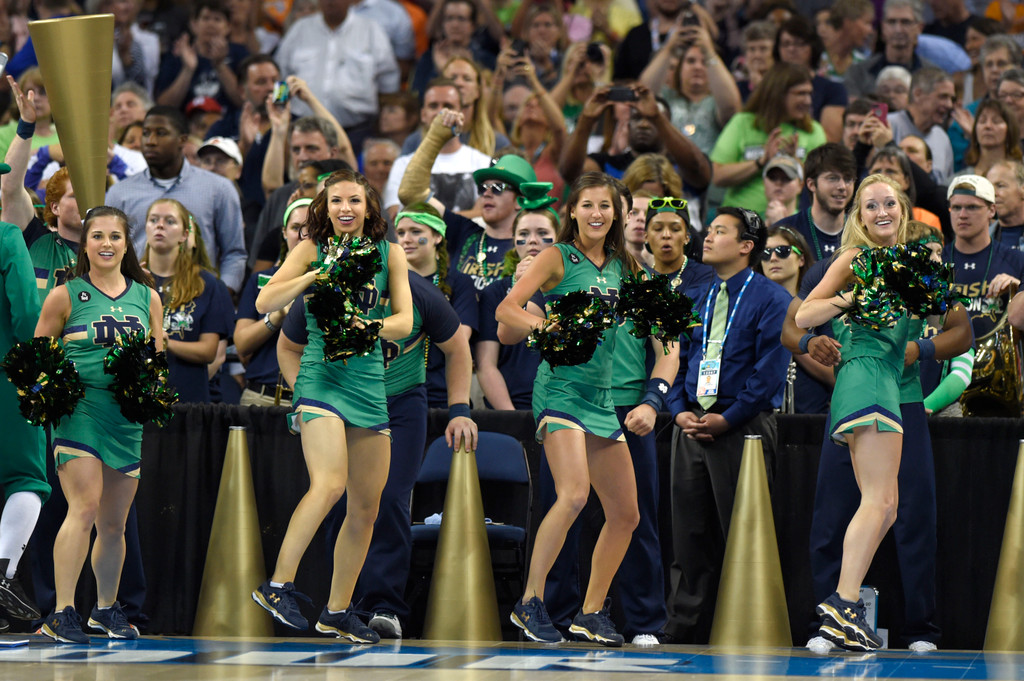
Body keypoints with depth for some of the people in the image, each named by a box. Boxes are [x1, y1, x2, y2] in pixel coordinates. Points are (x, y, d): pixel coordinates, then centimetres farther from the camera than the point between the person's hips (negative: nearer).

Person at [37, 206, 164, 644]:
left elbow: (158, 357, 19)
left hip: (129, 416, 4)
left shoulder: (147, 297, 11)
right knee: (85, 508, -19)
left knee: (114, 523, 10)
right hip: (79, 410, -4)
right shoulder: (65, 296, 1)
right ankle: (62, 614, -18)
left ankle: (106, 608, 26)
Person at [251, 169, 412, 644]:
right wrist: (316, 275, -17)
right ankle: (278, 585, -19)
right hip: (322, 377, -5)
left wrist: (369, 327, -19)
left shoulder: (388, 253, 7)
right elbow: (265, 303, -7)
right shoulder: (313, 249, 1)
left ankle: (338, 611, 19)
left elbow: (404, 321, 1)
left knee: (367, 506, 8)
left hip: (370, 382, 5)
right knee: (330, 484, -26)